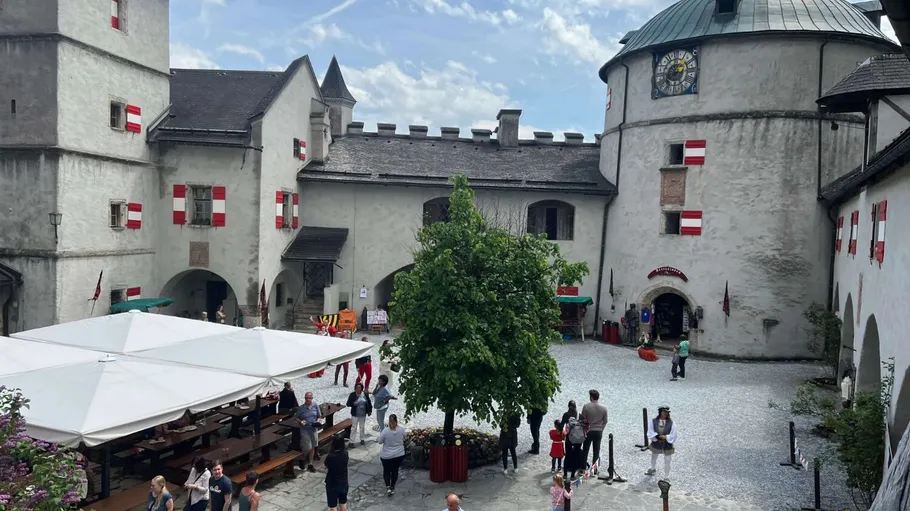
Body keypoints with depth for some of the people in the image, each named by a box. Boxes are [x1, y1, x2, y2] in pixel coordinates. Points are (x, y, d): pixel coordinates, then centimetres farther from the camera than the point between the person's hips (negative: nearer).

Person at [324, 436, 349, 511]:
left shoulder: (330, 456, -28)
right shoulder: (345, 453, -12)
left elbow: (325, 465, -8)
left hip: (332, 484, -5)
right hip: (343, 482, 5)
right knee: (343, 502, 24)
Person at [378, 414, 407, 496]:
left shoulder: (385, 431, -21)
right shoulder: (401, 429, -13)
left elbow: (380, 441, -9)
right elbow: (404, 436, 7)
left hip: (387, 456, -2)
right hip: (399, 455, 2)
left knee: (386, 471, 17)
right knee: (395, 471, 18)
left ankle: (388, 487, 3)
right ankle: (392, 488, 27)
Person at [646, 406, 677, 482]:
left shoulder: (671, 424, -16)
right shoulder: (653, 421, -13)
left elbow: (673, 437, -14)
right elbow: (650, 434, -14)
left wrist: (665, 437, -25)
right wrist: (658, 437, -26)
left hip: (667, 446, -2)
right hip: (656, 445, 2)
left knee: (667, 463, 5)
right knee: (653, 458, 26)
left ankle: (666, 477, 26)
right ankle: (653, 469, 57)